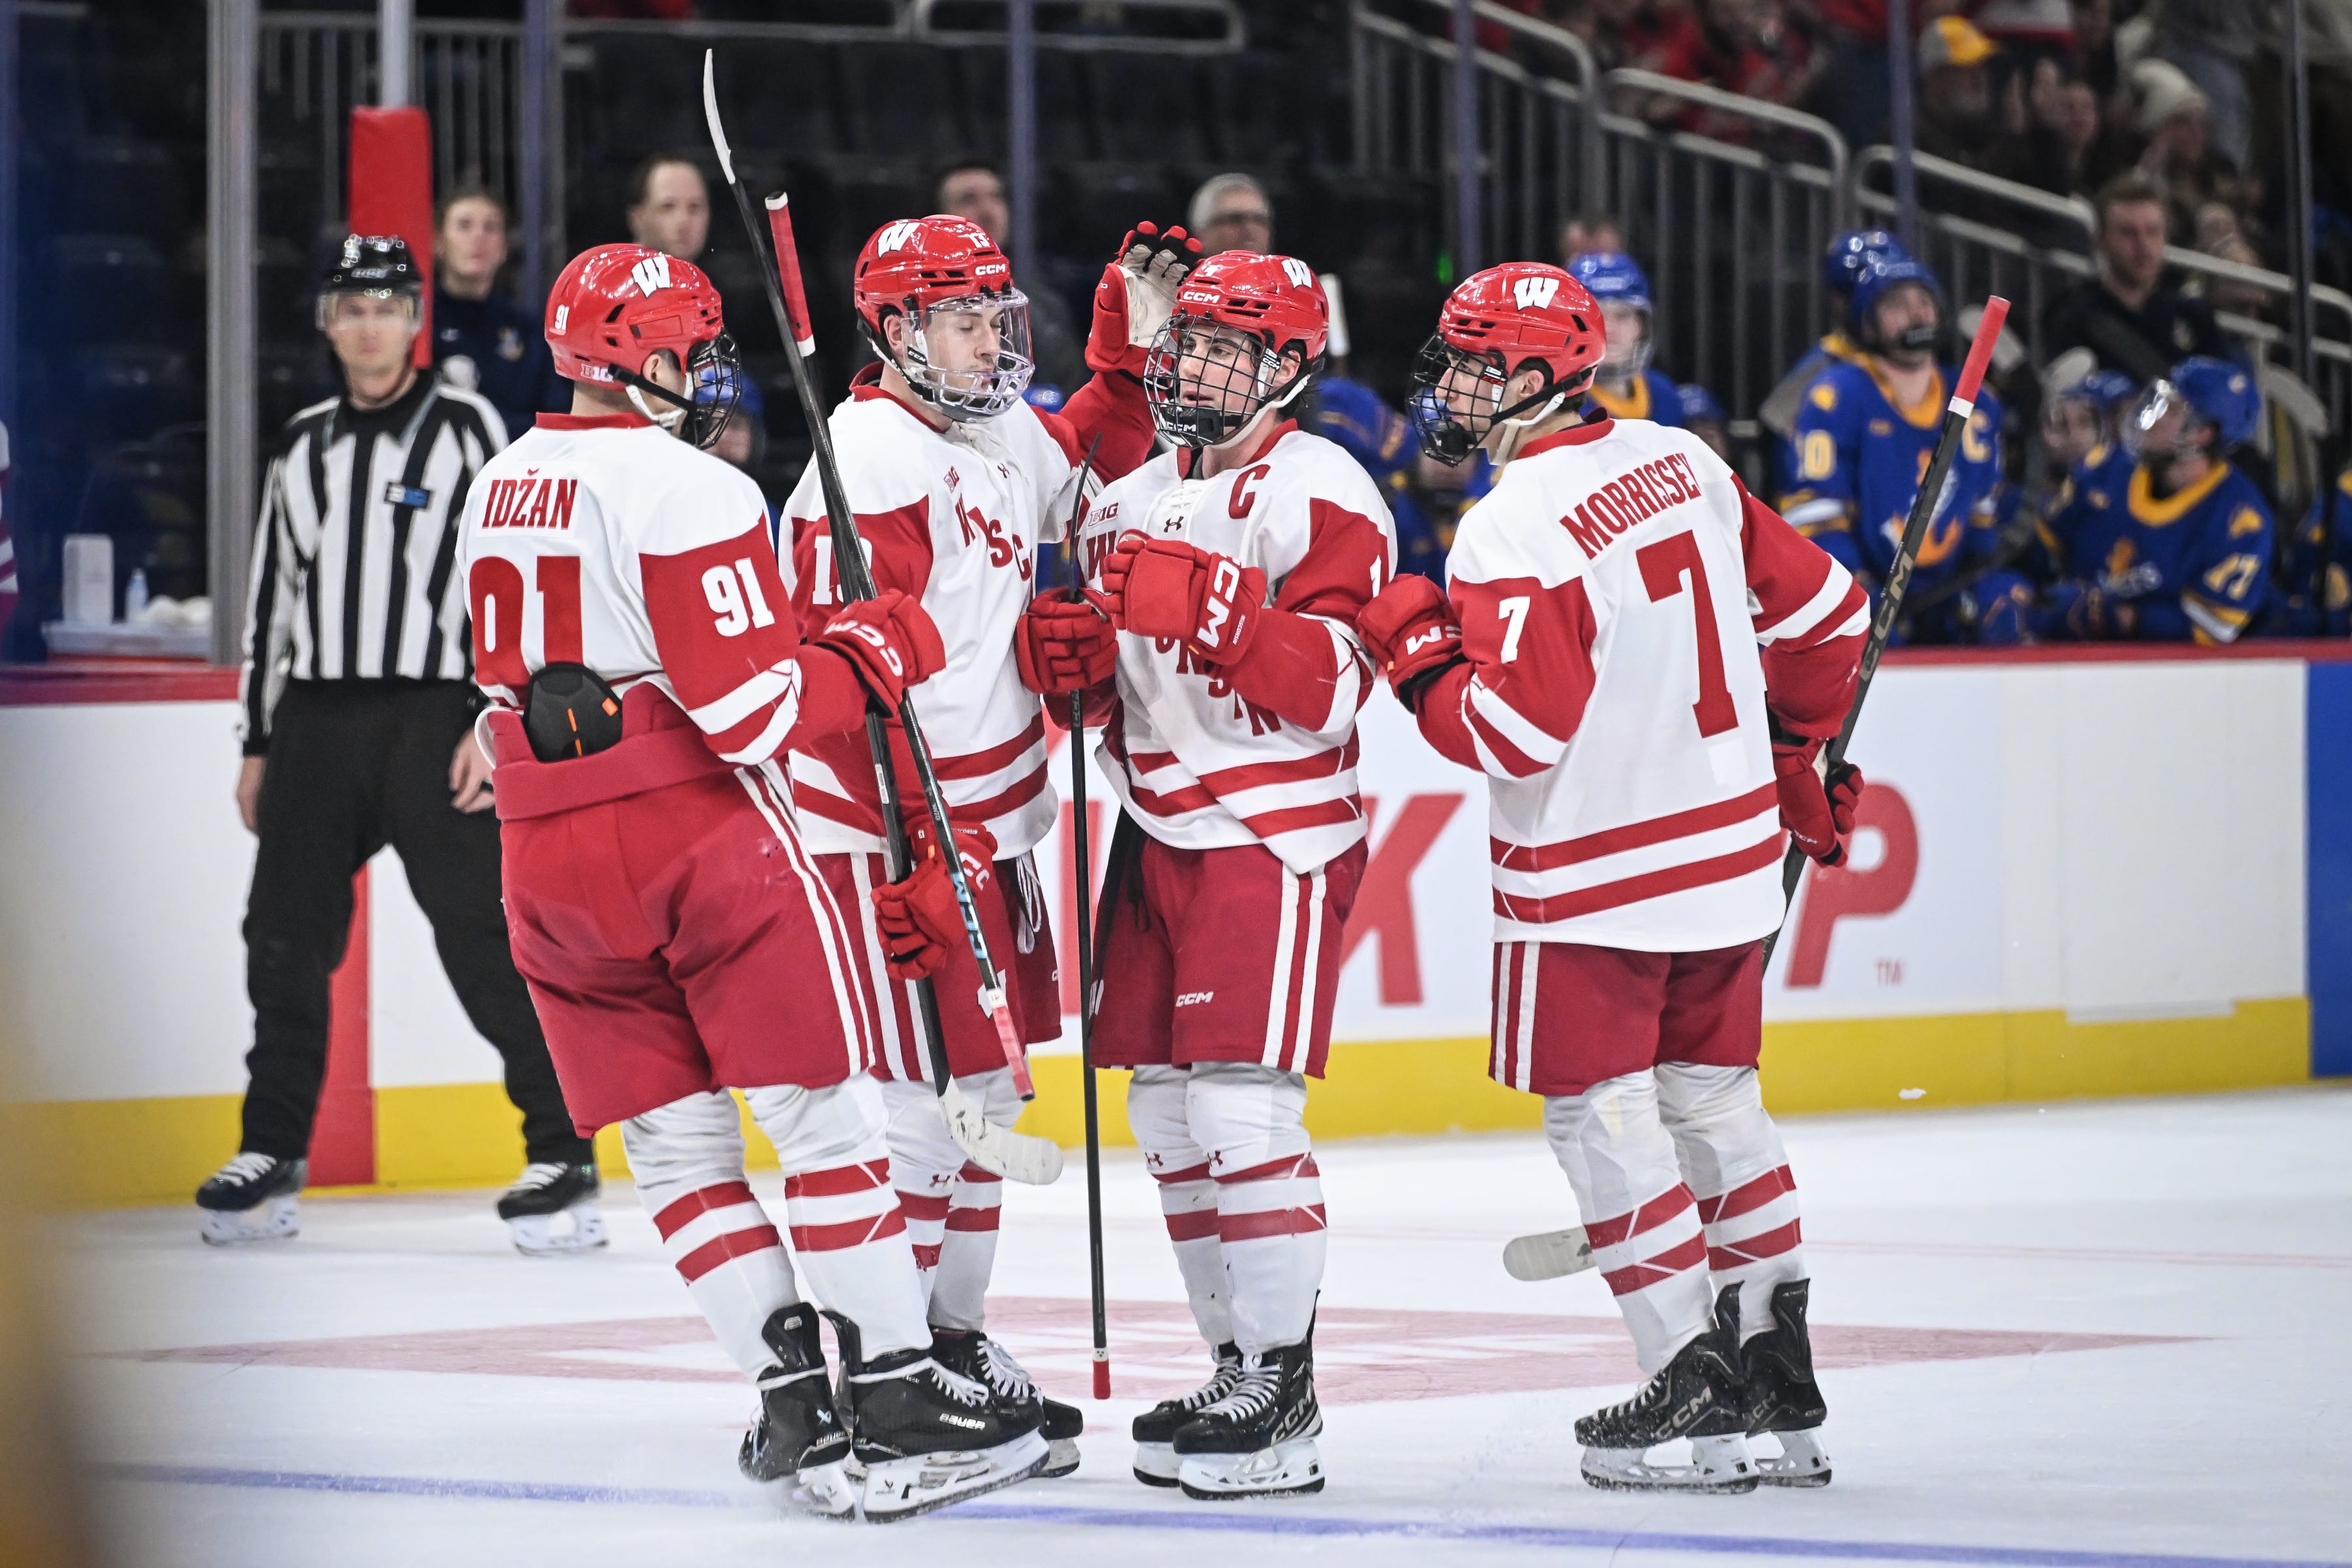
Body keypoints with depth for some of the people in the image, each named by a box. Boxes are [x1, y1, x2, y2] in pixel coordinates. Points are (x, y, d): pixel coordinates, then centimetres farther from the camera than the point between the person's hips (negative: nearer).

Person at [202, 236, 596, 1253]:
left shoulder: (467, 431, -1)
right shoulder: (303, 447, 15)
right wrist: (259, 746, 16)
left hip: (435, 720, -5)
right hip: (316, 723, 5)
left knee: (483, 936, -12)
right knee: (285, 937, 5)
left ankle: (562, 1157, -10)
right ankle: (272, 1157, 17)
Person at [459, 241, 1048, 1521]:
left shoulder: (499, 489, 12)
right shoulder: (687, 489, -13)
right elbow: (753, 709, -18)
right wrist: (872, 655, -1)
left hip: (549, 866, 7)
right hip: (704, 838, -7)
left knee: (675, 1150, 9)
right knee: (824, 1115, 0)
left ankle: (790, 1397, 6)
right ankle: (895, 1397, -1)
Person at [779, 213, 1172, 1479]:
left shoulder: (1001, 439, 9)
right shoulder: (871, 462, -19)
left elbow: (1093, 465, 33)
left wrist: (1130, 346, 17)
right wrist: (908, 850, -26)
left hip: (986, 824, 10)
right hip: (890, 836, -10)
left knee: (985, 1092, 16)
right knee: (921, 1101, -10)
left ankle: (955, 1342, 28)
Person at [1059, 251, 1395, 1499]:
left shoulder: (1320, 495, -9)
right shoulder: (1129, 503, 14)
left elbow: (1329, 689, -18)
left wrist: (1213, 609, -29)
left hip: (1276, 835, -8)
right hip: (1159, 827, 8)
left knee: (1243, 1107, -14)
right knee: (1166, 1113, 8)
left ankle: (1283, 1398, -9)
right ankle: (1233, 1364, 17)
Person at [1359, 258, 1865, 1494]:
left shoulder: (1515, 529, -18)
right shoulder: (1684, 464, 5)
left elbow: (1516, 730, -23)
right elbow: (1823, 614, 11)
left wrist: (1415, 653, -7)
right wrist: (1792, 757, 25)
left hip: (1595, 871, -8)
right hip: (1729, 847, 8)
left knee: (1601, 1110, 0)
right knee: (1713, 1100, 16)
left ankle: (1695, 1392, -3)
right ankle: (1779, 1381, 18)